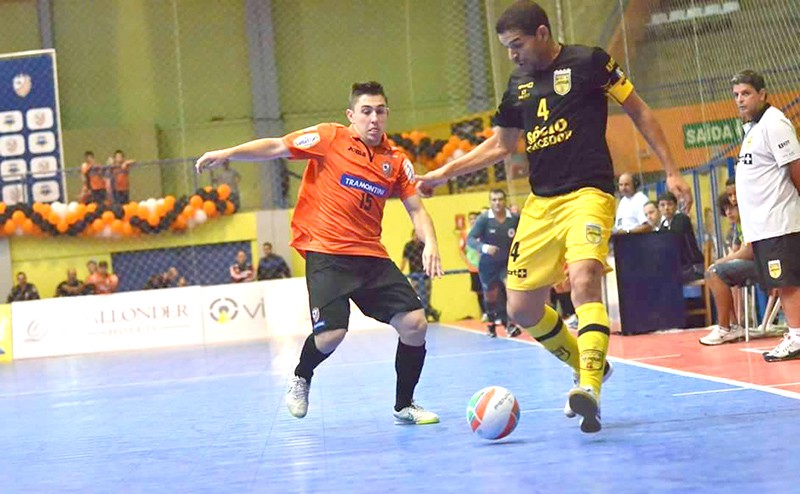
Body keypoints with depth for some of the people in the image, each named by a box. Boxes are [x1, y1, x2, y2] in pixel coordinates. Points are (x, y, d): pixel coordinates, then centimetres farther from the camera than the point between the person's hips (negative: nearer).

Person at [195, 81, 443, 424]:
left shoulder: (396, 161, 9)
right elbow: (276, 148, -3)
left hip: (371, 255, 4)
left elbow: (415, 209, 10)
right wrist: (228, 153, -13)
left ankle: (404, 406, 13)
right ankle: (301, 379, 17)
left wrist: (430, 243, -8)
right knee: (331, 334, -19)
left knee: (415, 323, -8)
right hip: (326, 253, -4)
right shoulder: (330, 138, -2)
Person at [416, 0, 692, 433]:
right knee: (521, 309, 5)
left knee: (584, 278, -31)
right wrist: (443, 173, 14)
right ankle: (590, 368, 26)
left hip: (588, 194, -7)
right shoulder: (518, 85, 13)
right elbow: (499, 145, 22)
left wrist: (671, 171, -1)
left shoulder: (587, 62, -3)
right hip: (540, 204, 7)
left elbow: (638, 111, 2)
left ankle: (589, 388, -39)